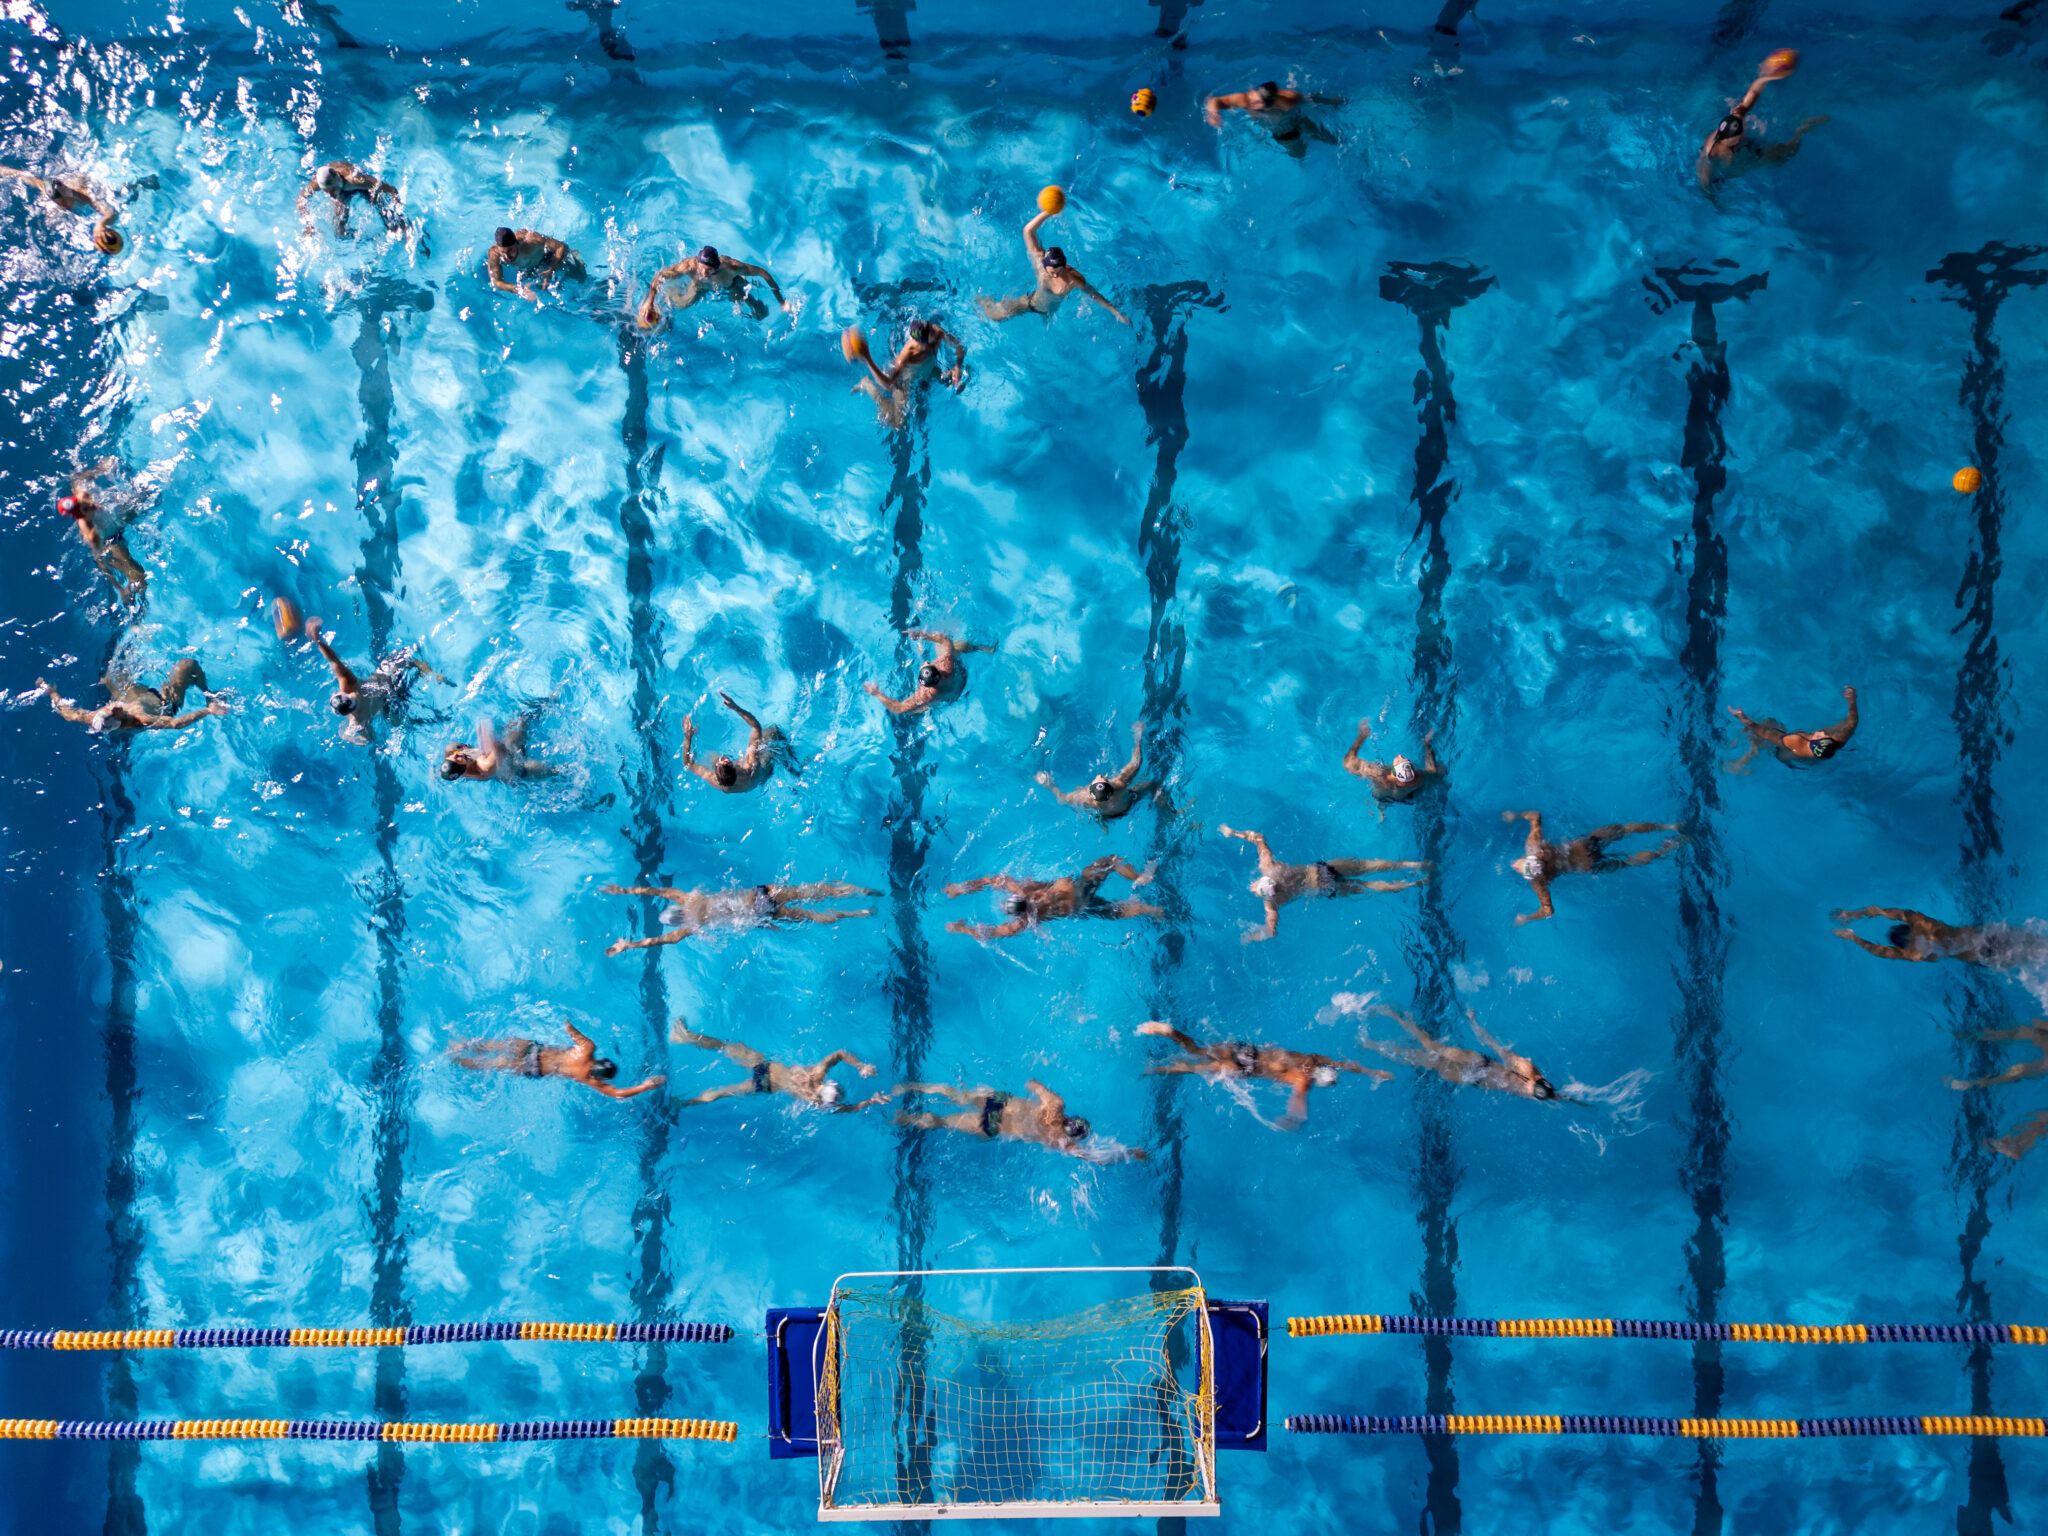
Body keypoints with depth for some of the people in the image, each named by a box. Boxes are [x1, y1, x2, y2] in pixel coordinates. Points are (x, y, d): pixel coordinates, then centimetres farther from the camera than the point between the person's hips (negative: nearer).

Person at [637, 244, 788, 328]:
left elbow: (762, 272, -34)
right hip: (700, 285, 1)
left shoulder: (730, 266, -46)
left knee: (761, 314, -1)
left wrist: (780, 299, -30)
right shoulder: (689, 266, -43)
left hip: (730, 286, -1)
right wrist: (649, 302, -37)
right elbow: (660, 276, -29)